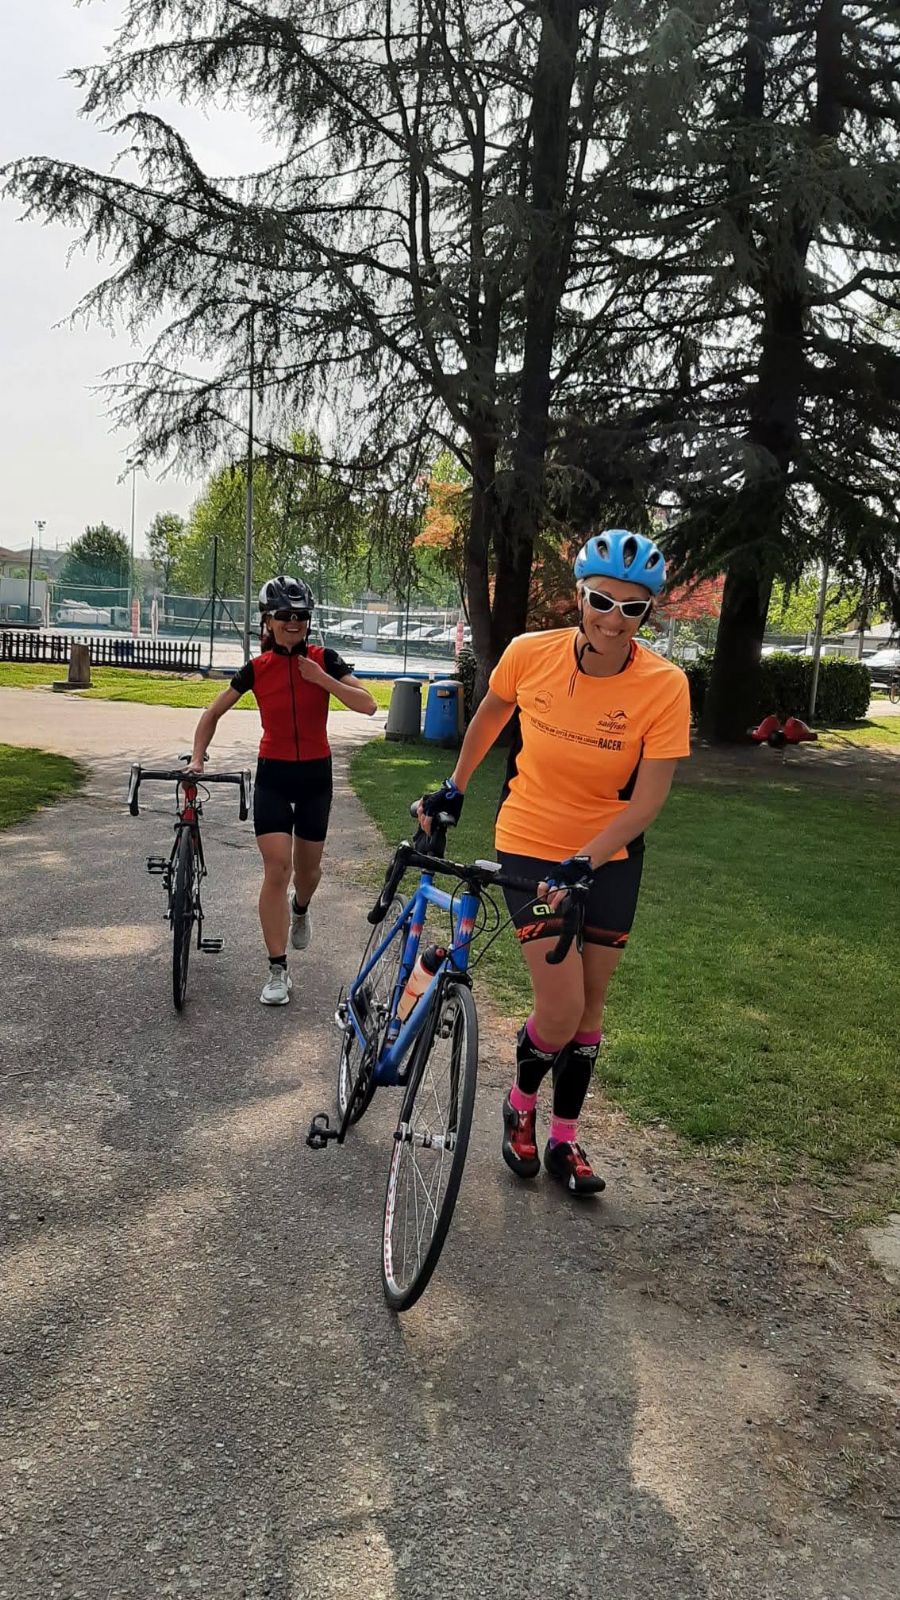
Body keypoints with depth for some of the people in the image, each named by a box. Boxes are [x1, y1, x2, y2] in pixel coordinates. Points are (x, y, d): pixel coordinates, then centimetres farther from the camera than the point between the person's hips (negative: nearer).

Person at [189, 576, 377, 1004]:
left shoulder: (324, 660, -6)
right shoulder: (256, 668, -6)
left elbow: (368, 705, -15)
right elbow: (213, 714, 5)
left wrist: (322, 679, -21)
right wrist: (197, 758, -1)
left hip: (315, 775, 1)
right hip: (273, 775, -1)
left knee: (308, 865, 14)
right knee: (277, 868, -11)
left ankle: (300, 909, 52)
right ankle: (277, 970, -4)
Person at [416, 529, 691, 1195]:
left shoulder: (664, 686, -19)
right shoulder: (531, 653, -17)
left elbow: (648, 800, -17)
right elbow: (489, 716, 5)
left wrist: (580, 864, -26)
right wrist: (454, 788, 12)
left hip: (611, 856, 1)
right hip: (530, 846, -1)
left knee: (589, 1008, 11)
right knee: (561, 1009, -7)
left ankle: (565, 1137, 32)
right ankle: (521, 1107, 25)